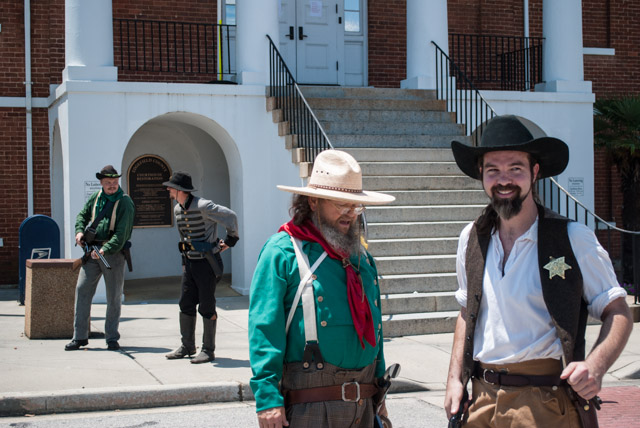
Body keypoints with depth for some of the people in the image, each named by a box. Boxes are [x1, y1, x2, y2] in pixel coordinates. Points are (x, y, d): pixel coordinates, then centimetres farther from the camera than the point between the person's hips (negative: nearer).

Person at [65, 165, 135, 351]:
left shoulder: (125, 203, -7)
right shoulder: (95, 198, 9)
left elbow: (121, 233, -15)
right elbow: (82, 215, 24)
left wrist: (105, 250, -26)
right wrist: (79, 231, 3)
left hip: (114, 252, -4)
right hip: (92, 251, 4)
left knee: (114, 296, 3)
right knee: (82, 289, -2)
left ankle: (112, 338, 14)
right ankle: (80, 337, 5)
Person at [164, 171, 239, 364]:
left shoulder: (203, 206, -18)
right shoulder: (177, 209, 9)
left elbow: (230, 216, -17)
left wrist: (230, 240, -8)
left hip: (206, 262, -8)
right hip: (189, 262, 8)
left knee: (206, 307, -2)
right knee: (186, 304, 10)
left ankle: (208, 350, 7)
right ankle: (187, 346, 22)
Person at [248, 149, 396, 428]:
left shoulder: (361, 256, 15)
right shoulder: (281, 252, -6)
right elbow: (264, 329, -11)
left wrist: (378, 395, 18)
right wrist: (267, 398, -18)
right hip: (311, 404, -6)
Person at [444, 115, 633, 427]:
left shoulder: (574, 240, -7)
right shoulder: (472, 239, 5)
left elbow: (618, 313, -3)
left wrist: (595, 366, -20)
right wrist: (455, 378, 8)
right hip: (482, 401, 4)